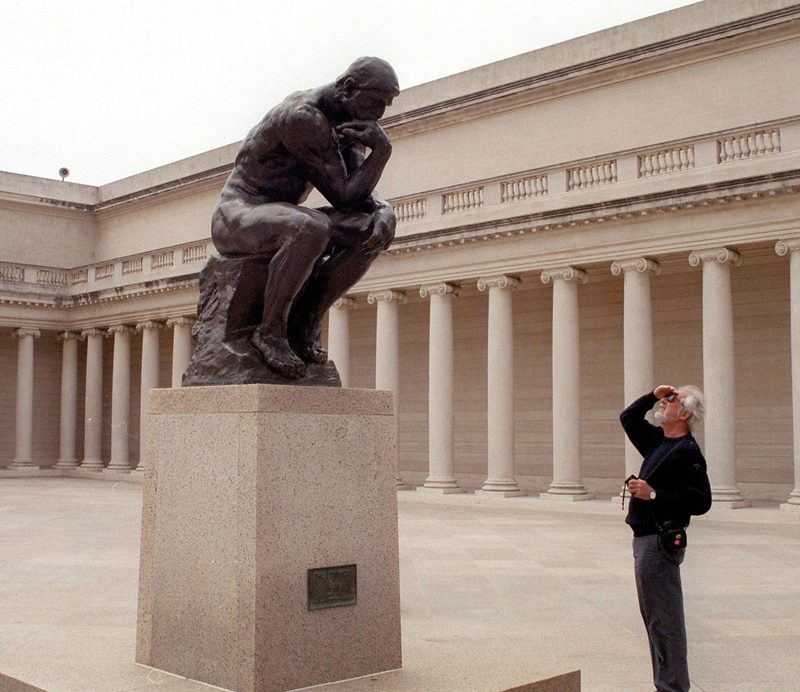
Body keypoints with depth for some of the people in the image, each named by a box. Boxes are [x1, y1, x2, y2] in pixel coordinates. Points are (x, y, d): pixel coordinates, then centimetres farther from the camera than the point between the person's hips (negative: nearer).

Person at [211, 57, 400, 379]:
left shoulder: (346, 122, 7)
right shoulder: (302, 118, -22)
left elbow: (360, 193, 2)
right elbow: (343, 197, -21)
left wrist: (384, 212, -18)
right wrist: (382, 149, -24)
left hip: (278, 221, 9)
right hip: (237, 216, -9)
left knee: (372, 227, -10)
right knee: (311, 230, -40)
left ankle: (304, 323, -8)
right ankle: (270, 330, -19)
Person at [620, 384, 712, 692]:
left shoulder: (688, 451, -15)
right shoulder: (658, 441, 13)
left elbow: (700, 501, -23)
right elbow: (628, 418, 26)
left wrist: (654, 494, -22)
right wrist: (653, 396, 12)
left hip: (660, 541, -10)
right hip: (645, 539, 10)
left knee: (664, 620, -6)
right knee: (654, 617, 17)